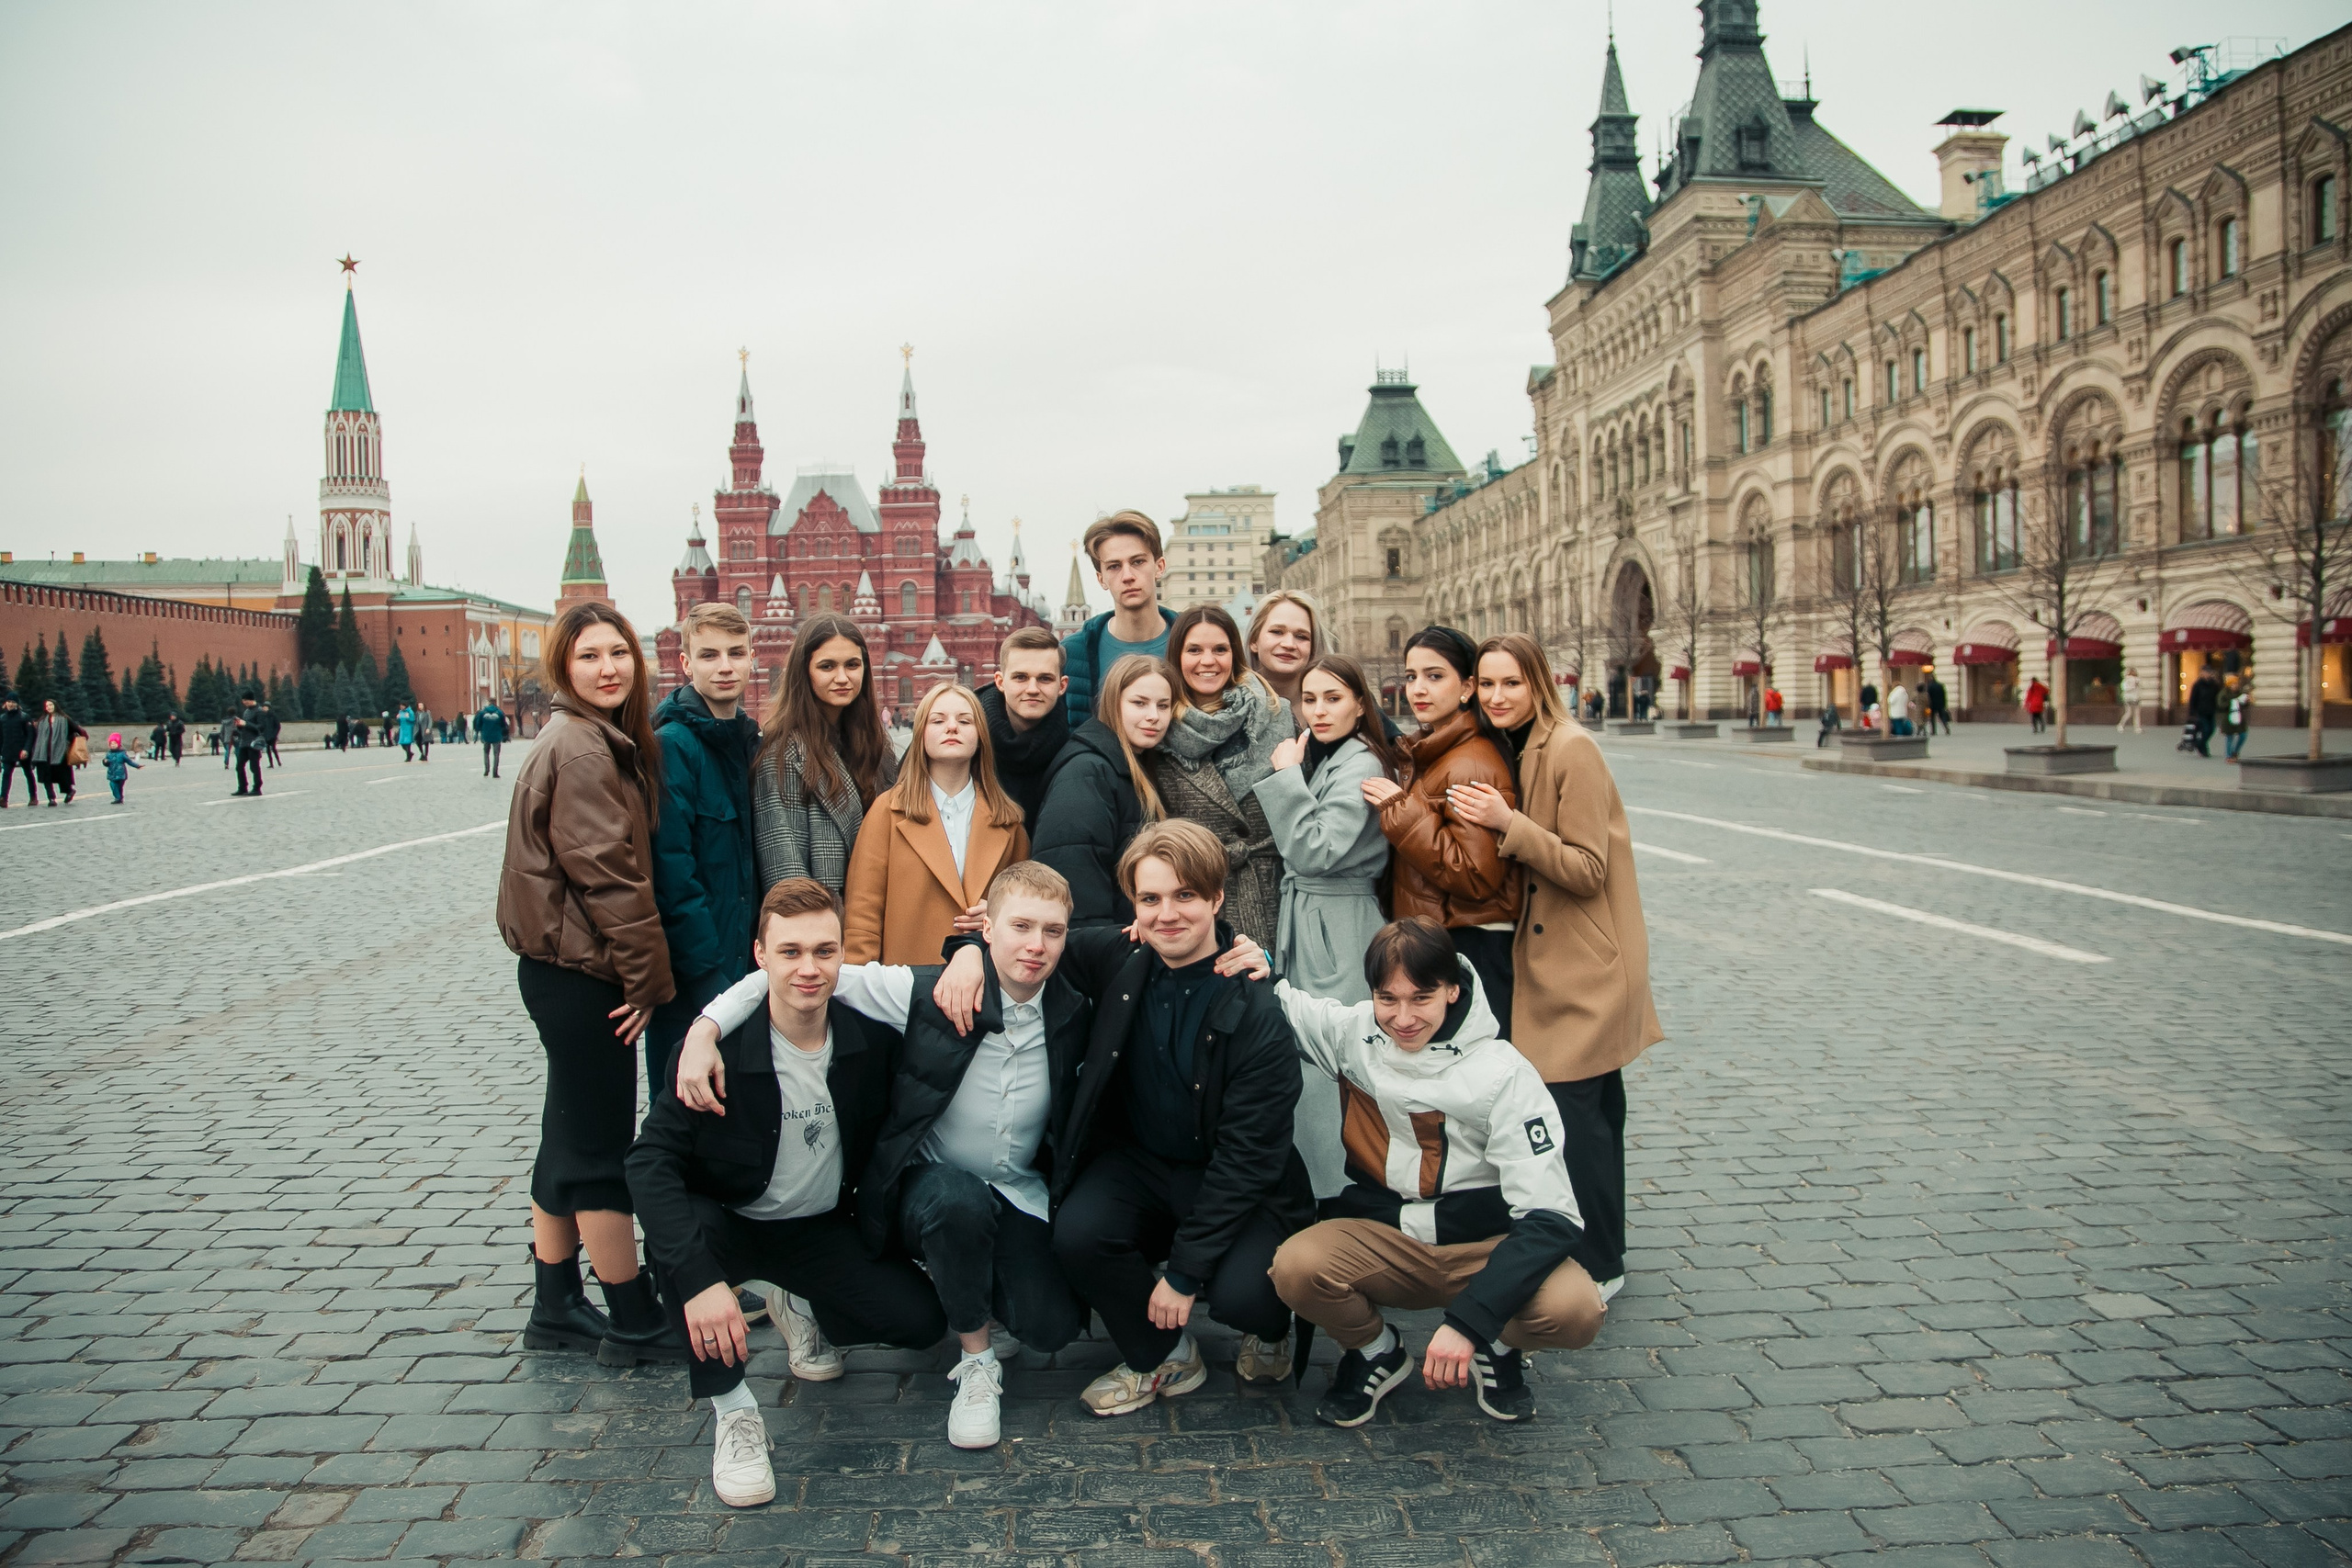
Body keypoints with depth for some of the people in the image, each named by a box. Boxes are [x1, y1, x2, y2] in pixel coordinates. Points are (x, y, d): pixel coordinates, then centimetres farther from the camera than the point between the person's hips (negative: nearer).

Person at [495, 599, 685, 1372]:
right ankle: (635, 1322, 11)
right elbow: (605, 871, -20)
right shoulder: (580, 748, -16)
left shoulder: (606, 740, 14)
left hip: (566, 968, 10)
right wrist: (648, 974, -13)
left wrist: (642, 968, 12)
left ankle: (556, 1309, 28)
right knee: (602, 1151, 0)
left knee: (571, 1141, 16)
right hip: (580, 970, -10)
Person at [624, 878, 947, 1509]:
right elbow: (650, 1160, -30)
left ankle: (803, 1308, 19)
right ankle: (731, 1411, -19)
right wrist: (699, 1278, -40)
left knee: (922, 1321, -14)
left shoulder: (872, 1036, -14)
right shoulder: (718, 1048, -24)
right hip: (730, 1225, -3)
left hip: (825, 1231, 3)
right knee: (677, 1225, -36)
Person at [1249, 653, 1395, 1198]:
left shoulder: (1360, 765, -14)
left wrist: (1288, 777, -16)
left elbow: (1316, 851, -20)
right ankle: (1307, 1192, 24)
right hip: (1302, 925, 9)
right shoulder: (1316, 755, 14)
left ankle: (1337, 1199, 6)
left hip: (1338, 935, -9)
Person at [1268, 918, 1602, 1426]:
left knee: (1575, 1309, -32)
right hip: (1381, 1239, 2)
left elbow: (1552, 1217, -20)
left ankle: (1496, 1348, 5)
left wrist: (1468, 1322, -30)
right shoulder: (1352, 1031, -5)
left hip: (1485, 1246, -2)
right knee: (1296, 1266, -30)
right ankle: (1375, 1351, 4)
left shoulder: (1503, 1074, -16)